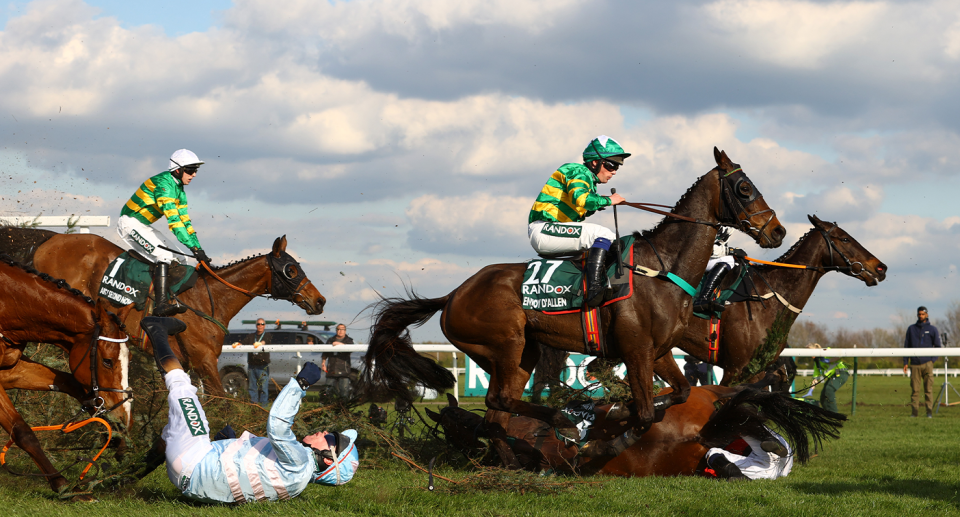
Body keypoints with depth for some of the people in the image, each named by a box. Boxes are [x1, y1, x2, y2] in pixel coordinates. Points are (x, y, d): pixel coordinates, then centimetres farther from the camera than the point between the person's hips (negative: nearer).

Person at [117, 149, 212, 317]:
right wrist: (194, 248, -33)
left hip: (144, 227, 10)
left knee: (181, 258, 4)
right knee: (164, 255, -27)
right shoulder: (163, 184, -23)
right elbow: (173, 220, -30)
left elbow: (184, 221, 12)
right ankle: (161, 305, -33)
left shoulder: (179, 190, 9)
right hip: (130, 223, -10)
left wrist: (198, 248, 3)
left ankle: (177, 299, 2)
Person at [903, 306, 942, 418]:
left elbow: (938, 346, 9)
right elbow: (906, 346, 13)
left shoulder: (932, 329, 8)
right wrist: (905, 362, 4)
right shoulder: (911, 329, 13)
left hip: (927, 364, -1)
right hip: (915, 364, 1)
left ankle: (929, 412, -4)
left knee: (928, 389, -5)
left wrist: (932, 359, -4)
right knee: (915, 389, -2)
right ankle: (914, 411, -1)